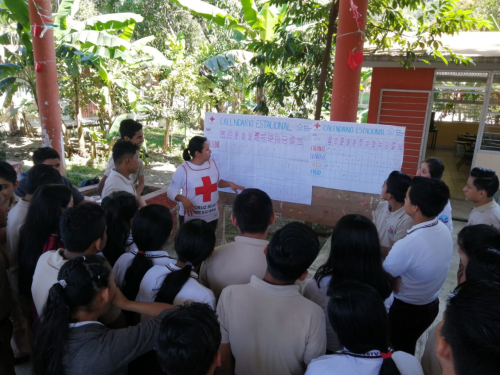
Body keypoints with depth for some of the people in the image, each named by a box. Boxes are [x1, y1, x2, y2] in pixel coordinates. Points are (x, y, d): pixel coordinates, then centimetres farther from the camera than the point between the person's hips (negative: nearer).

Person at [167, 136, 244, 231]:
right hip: (190, 218, -5)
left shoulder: (212, 164, -1)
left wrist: (229, 183, -3)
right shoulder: (183, 170, -16)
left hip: (212, 216, 5)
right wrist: (183, 199, -29)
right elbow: (171, 191, -10)